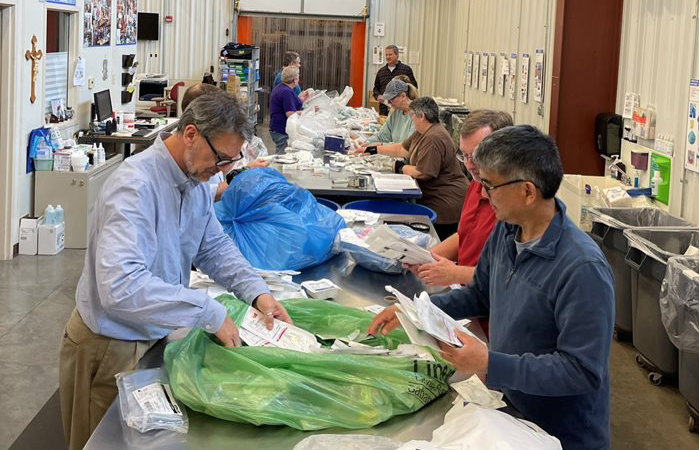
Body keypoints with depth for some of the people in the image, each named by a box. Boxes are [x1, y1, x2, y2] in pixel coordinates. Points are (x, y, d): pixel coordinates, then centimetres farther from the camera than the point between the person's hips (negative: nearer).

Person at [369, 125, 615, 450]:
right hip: (508, 410, 7)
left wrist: (490, 364, -32)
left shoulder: (582, 269, -30)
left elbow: (582, 370, -29)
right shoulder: (505, 231, -4)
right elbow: (479, 296, 12)